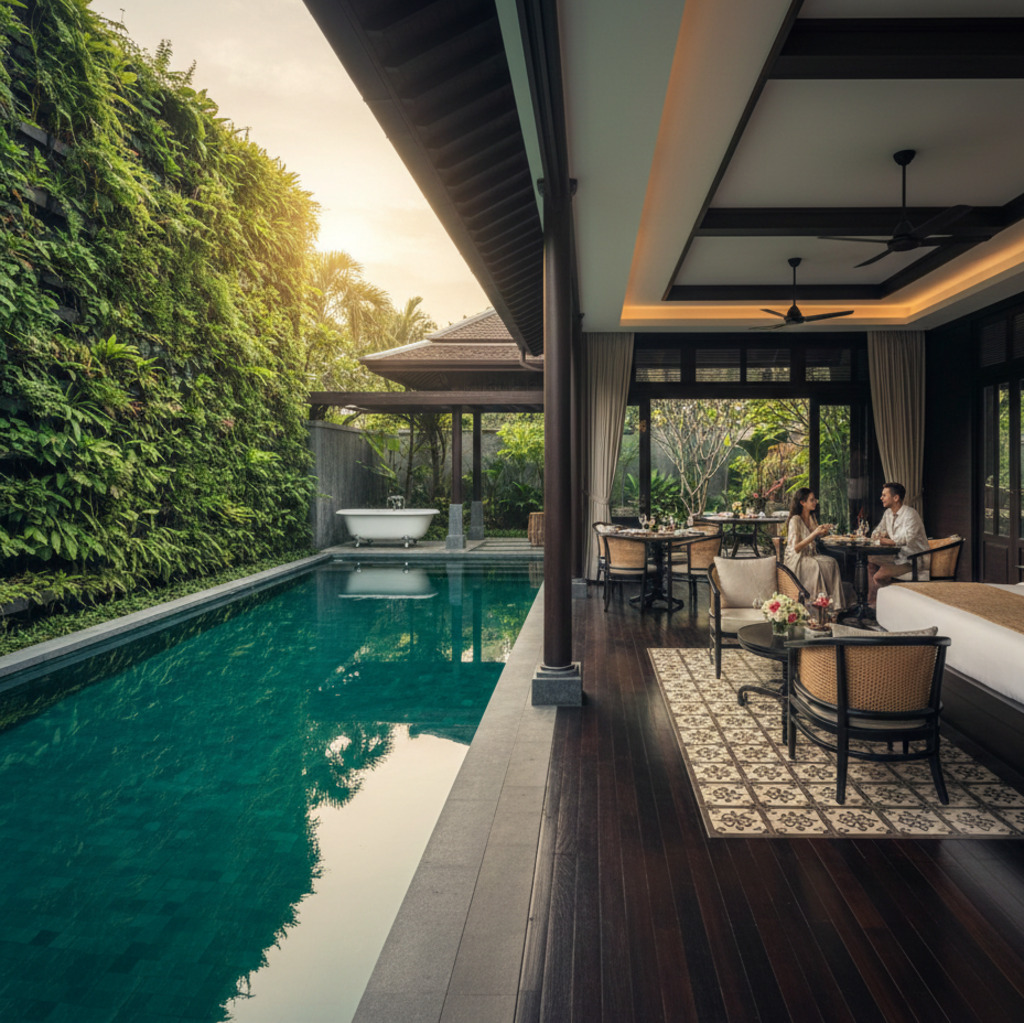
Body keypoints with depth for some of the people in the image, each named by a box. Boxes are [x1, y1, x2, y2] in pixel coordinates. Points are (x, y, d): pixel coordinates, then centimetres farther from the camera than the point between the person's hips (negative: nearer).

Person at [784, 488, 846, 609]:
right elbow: (796, 548, -19)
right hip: (796, 559, -7)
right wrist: (814, 533, -23)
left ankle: (835, 603, -22)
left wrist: (823, 532, 5)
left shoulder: (812, 517, 12)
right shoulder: (795, 520, -14)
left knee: (832, 562, -20)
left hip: (810, 555, 7)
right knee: (818, 566, -32)